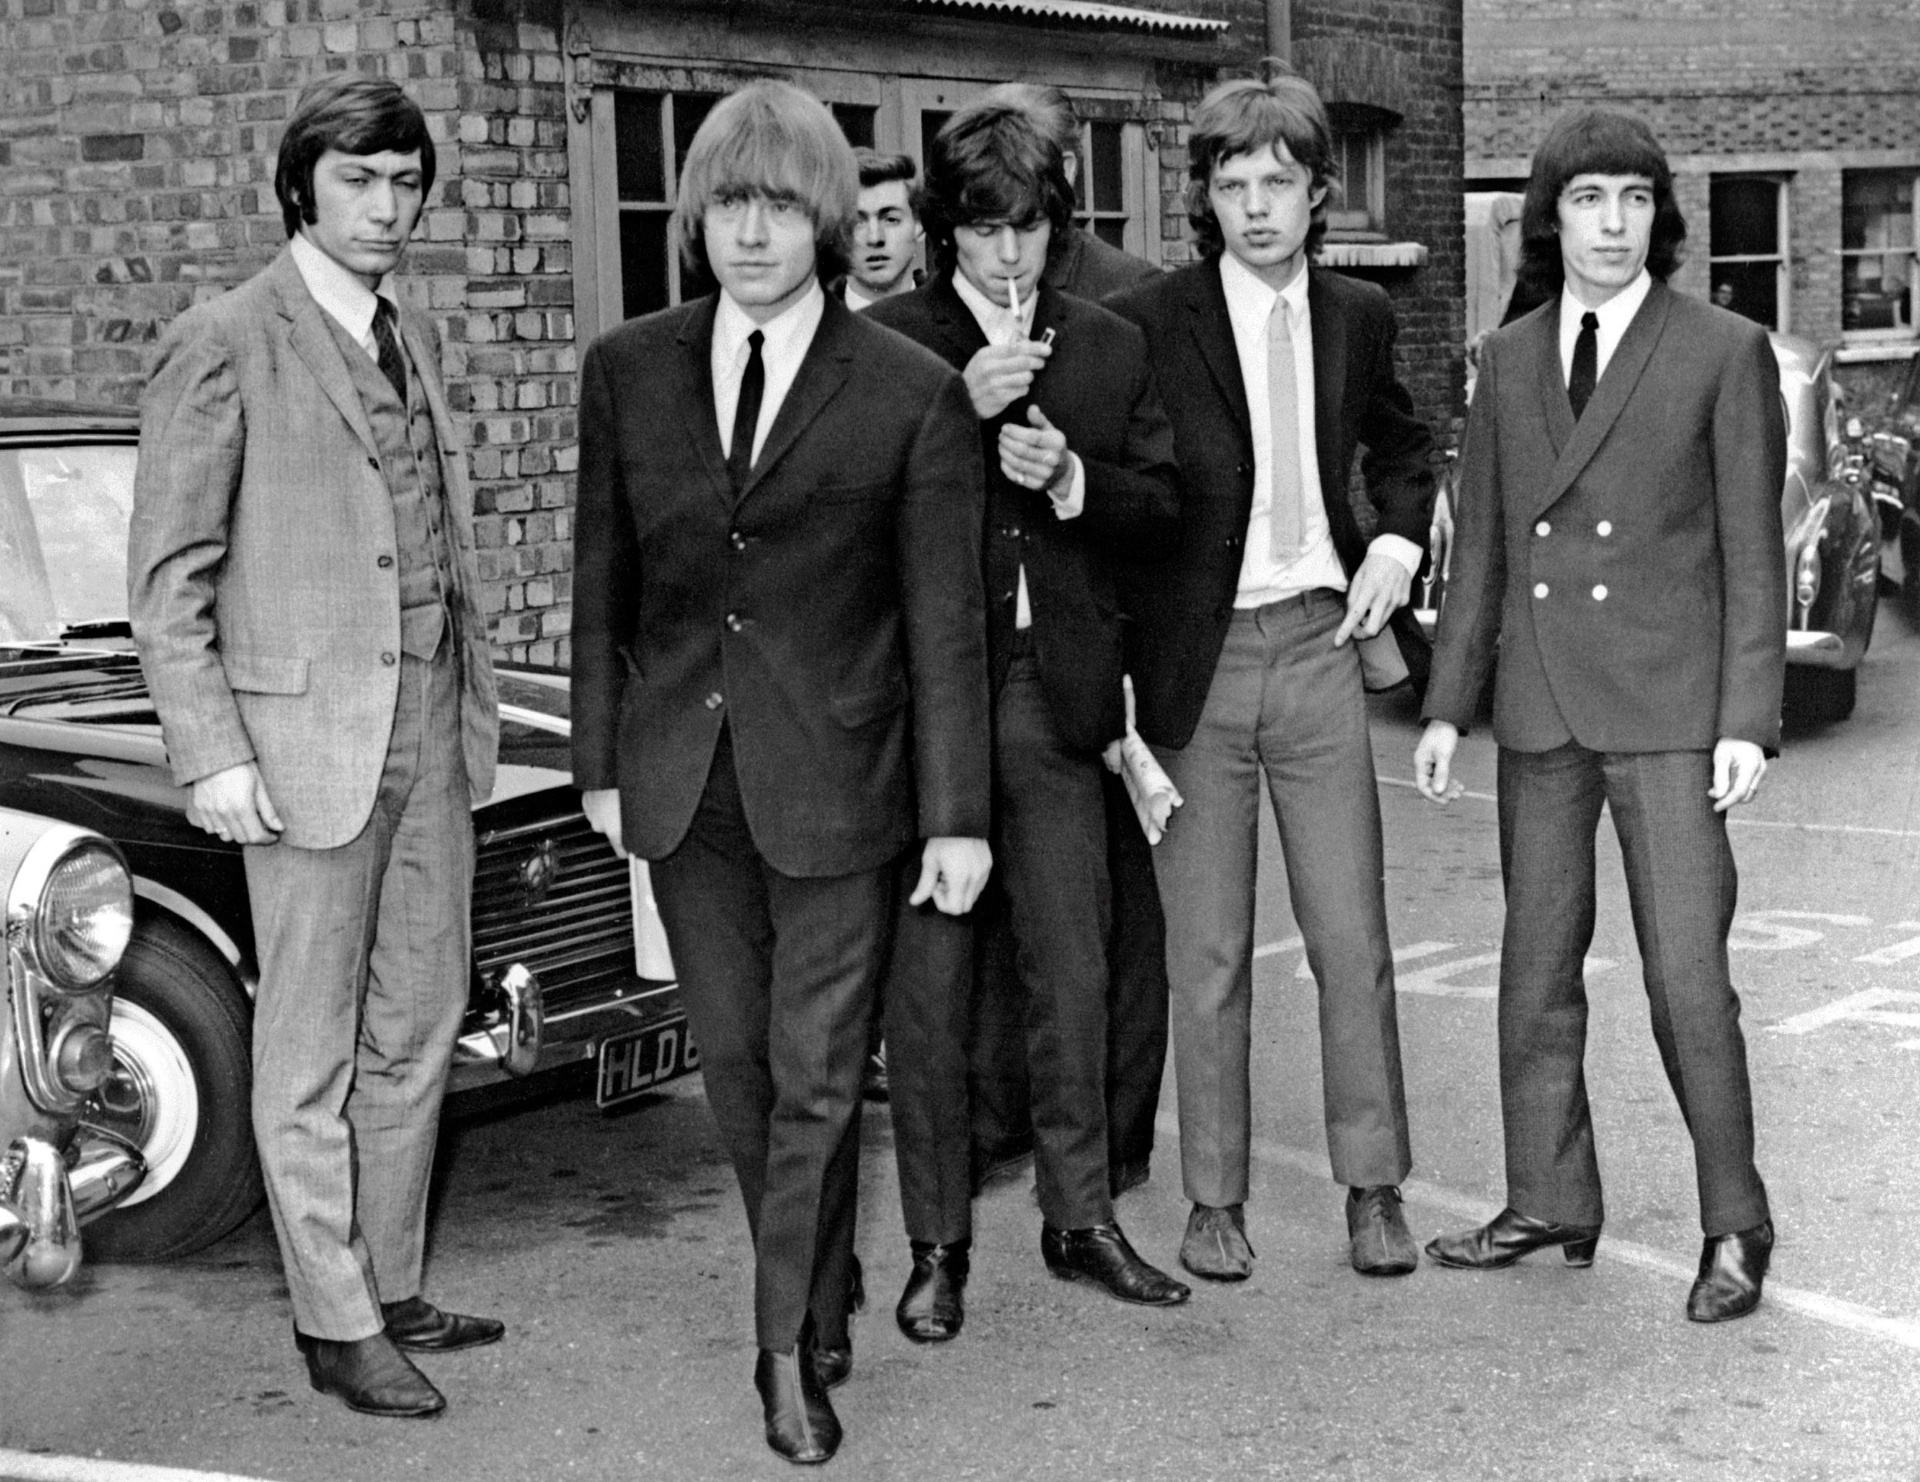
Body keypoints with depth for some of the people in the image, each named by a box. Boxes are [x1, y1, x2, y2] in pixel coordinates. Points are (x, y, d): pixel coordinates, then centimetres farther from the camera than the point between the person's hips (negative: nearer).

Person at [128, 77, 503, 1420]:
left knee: (421, 1026, 13)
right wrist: (211, 754, -14)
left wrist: (476, 702, 12)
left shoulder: (418, 339, 12)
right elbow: (169, 575, -8)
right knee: (313, 1053, 3)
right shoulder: (223, 347, -8)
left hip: (433, 729, 7)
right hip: (307, 738, -7)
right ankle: (334, 1325, 13)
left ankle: (391, 1285, 26)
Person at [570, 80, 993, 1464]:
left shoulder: (913, 393, -8)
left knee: (816, 1077, 1)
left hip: (833, 777, -3)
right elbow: (603, 582, 8)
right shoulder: (628, 370, 2)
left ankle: (794, 1350, 16)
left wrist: (957, 815, -6)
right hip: (682, 771, 4)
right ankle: (822, 1288, 32)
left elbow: (947, 619, -6)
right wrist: (601, 764, 8)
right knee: (735, 1062, 13)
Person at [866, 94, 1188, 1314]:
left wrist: (1070, 476, -10)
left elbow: (1163, 503, 9)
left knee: (1073, 973, 7)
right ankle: (937, 1240, 16)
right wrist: (961, 412, -19)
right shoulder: (887, 342, 0)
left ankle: (1082, 1216, 20)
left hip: (1058, 694, 3)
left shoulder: (1112, 347, 12)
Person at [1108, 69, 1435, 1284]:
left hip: (1319, 647, 3)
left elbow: (1404, 446, 25)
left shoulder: (1358, 317, 7)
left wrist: (1396, 545, 9)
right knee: (1207, 952, 5)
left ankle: (1374, 1187, 17)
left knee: (1352, 934, 5)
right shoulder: (1147, 321, -5)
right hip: (1195, 659, -2)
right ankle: (1215, 1199, 17)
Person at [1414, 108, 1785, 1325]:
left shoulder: (1725, 353, -1)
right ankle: (1550, 1204, 23)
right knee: (1538, 969, 10)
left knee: (1688, 976, -6)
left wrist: (1749, 720, -10)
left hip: (1668, 709, -4)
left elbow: (1753, 550, -3)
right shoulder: (1509, 360, 11)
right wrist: (1450, 703, 10)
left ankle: (1735, 1226, 8)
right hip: (1541, 709, 5)